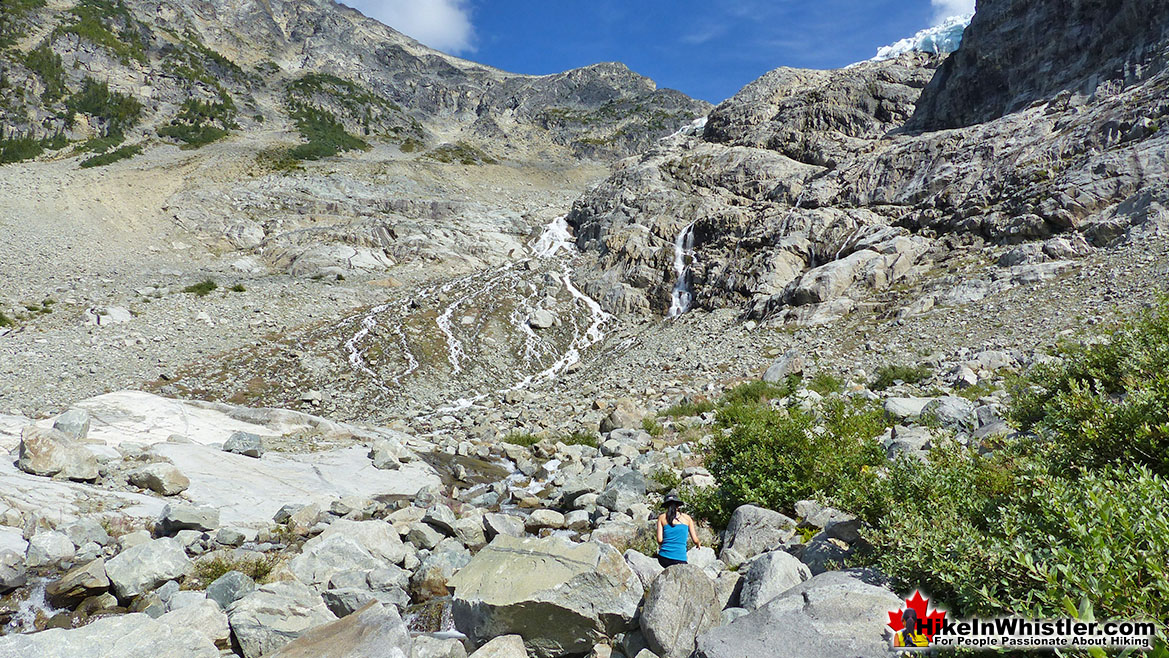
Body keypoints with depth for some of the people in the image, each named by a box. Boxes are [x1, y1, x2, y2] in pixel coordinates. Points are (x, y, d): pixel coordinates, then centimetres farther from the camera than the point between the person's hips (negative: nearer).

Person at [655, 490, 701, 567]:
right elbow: (695, 540, 9)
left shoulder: (662, 517, 6)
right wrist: (699, 544, 31)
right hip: (680, 559, -2)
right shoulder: (687, 518, 7)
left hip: (663, 558, 2)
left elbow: (659, 540, 0)